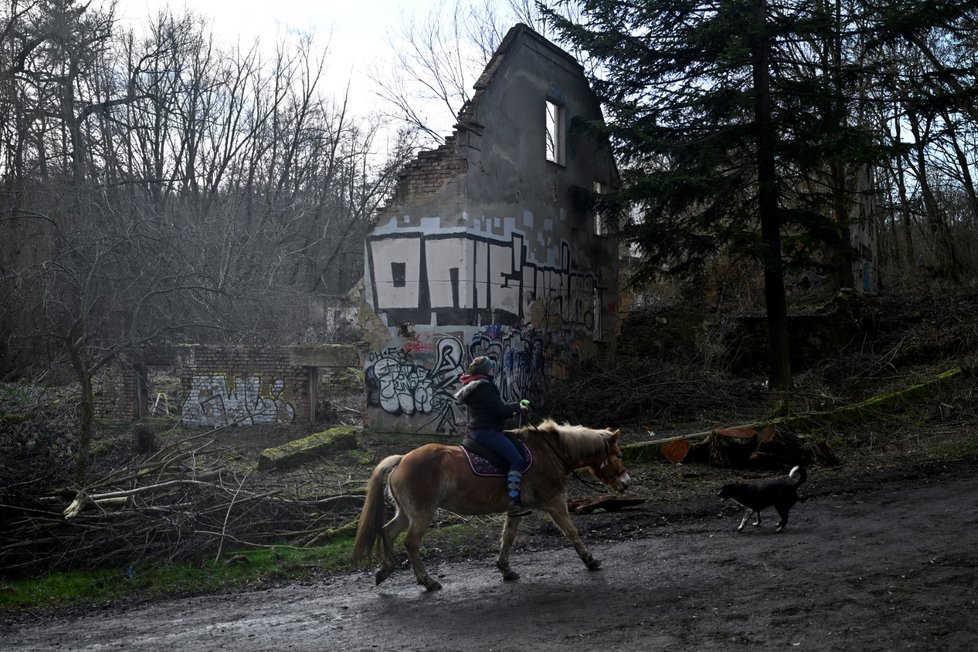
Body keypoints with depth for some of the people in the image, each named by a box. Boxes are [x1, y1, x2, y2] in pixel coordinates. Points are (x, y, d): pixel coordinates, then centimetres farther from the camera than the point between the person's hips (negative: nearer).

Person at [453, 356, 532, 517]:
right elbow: (500, 409, -18)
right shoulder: (484, 386, -15)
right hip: (487, 431, -11)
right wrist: (518, 406, -1)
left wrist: (512, 410, 15)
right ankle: (513, 504, -26)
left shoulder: (472, 385, 18)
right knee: (517, 460, -18)